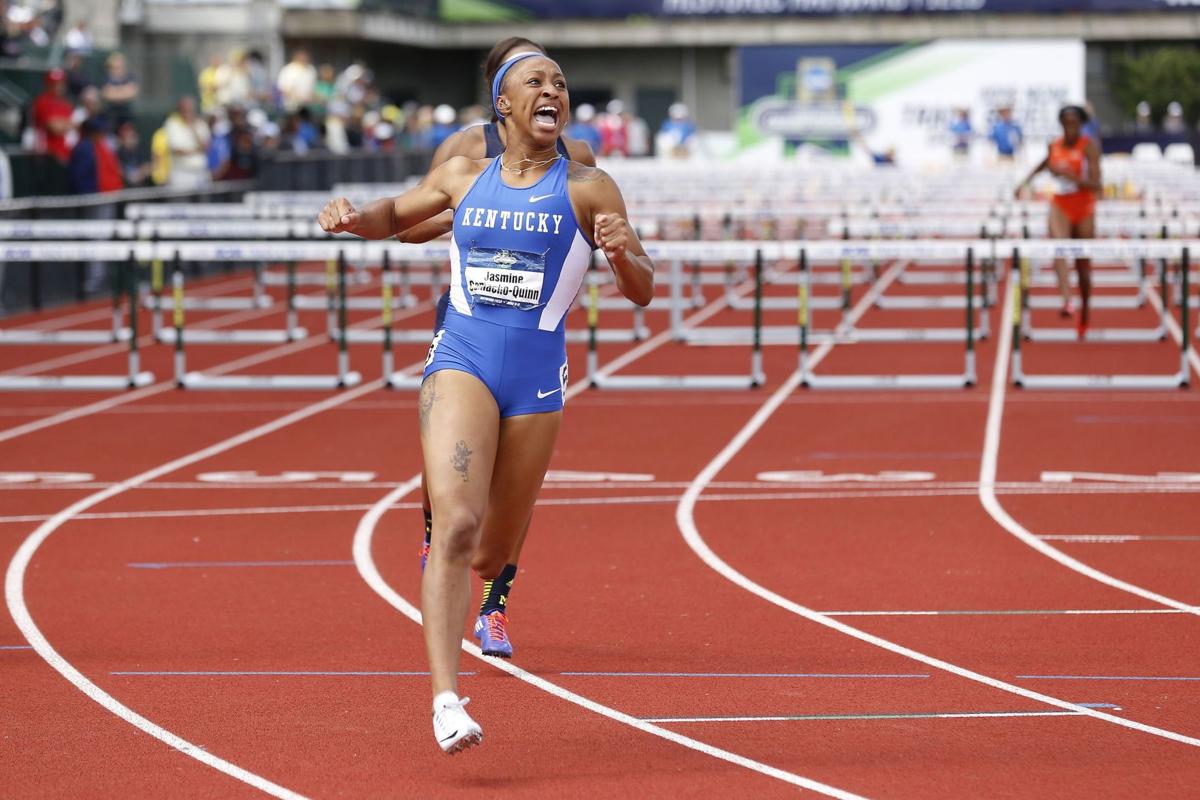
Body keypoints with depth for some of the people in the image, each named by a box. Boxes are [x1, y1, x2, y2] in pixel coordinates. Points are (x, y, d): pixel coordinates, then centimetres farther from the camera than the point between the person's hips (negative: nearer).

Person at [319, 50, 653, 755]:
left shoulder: (588, 189, 2)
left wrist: (623, 255, -20)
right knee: (454, 523, -21)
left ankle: (476, 581, 52)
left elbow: (643, 293, 3)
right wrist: (353, 217, 3)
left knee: (493, 551, 12)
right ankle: (447, 701, -28)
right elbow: (397, 215, 26)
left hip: (538, 377, 1)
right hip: (462, 360, -1)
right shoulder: (464, 176, 8)